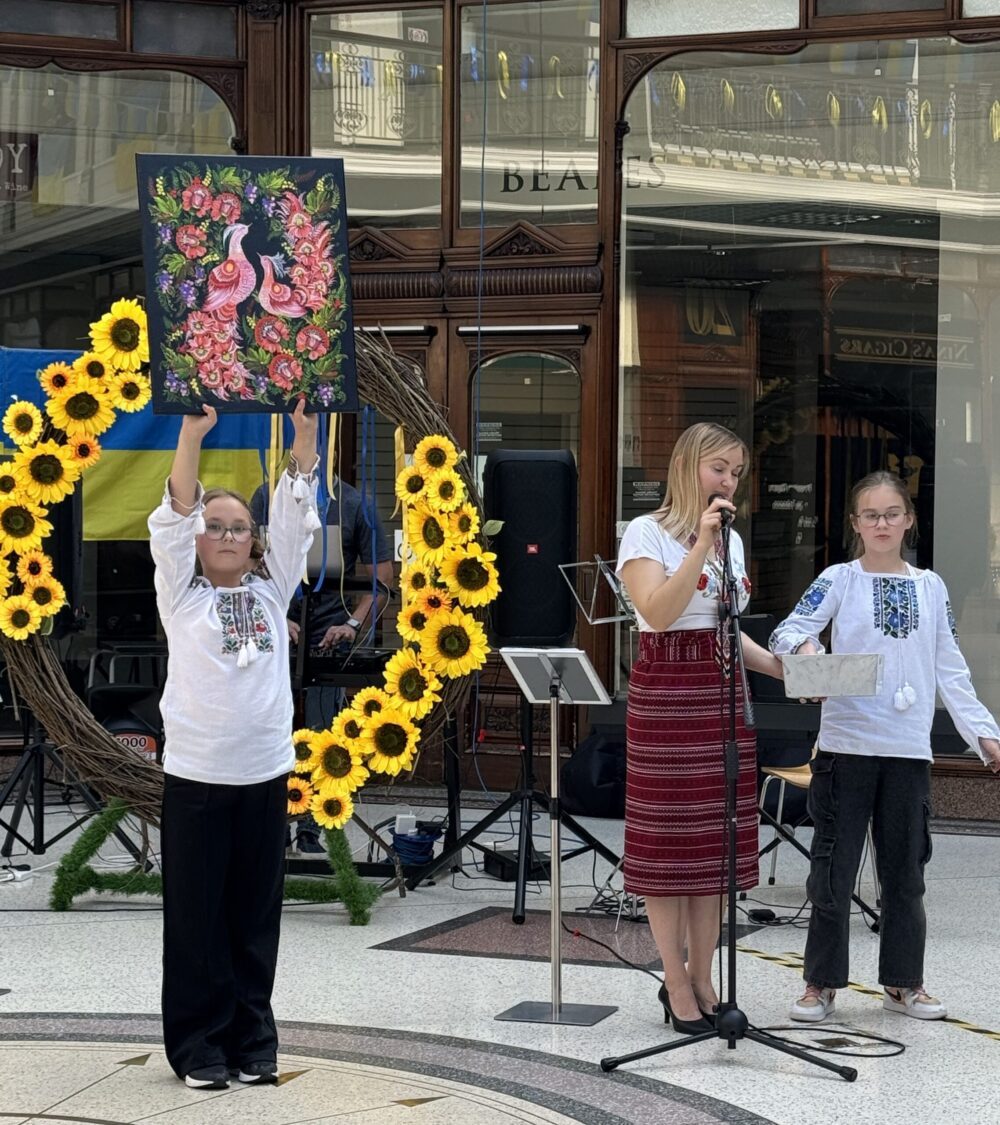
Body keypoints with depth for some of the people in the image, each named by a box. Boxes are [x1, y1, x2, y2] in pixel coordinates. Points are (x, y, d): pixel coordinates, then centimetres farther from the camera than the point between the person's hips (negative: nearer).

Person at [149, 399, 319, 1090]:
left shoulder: (272, 589, 9)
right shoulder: (180, 592, 3)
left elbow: (296, 518, 1)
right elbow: (174, 518, -10)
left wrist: (305, 432, -9)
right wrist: (192, 437, -21)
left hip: (265, 774, 3)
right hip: (195, 775, -2)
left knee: (256, 916, 9)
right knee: (197, 917, 2)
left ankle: (253, 1041, 18)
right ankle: (200, 1046, 10)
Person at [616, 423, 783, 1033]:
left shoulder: (732, 540, 15)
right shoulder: (647, 533, -5)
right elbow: (658, 612, -19)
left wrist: (781, 667, 9)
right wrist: (700, 544, -22)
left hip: (723, 696, 6)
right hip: (666, 695, -6)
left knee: (718, 839, 6)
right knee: (669, 840, -2)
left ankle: (702, 977, 15)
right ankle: (676, 982, 6)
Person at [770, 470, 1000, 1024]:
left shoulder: (930, 587, 11)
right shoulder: (839, 581, 2)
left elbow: (951, 670, 13)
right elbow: (785, 633, -7)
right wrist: (803, 646, -30)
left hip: (909, 750, 3)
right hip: (846, 744, -3)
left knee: (905, 869, 9)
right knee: (834, 867, 0)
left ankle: (902, 982, 21)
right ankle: (821, 982, 10)